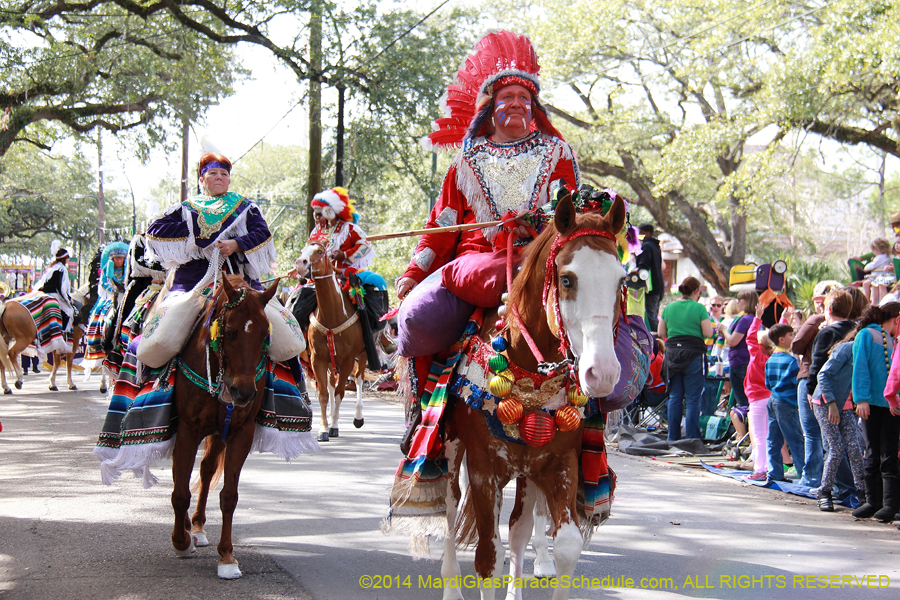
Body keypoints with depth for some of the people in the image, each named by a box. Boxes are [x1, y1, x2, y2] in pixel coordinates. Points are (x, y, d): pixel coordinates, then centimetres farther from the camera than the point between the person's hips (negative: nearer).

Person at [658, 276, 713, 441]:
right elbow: (708, 333, -9)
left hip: (672, 353, 5)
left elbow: (661, 333, 12)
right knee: (692, 399, 0)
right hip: (693, 353, -4)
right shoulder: (699, 308, -7)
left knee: (674, 398, 11)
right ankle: (691, 439, -2)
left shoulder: (669, 308, 8)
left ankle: (673, 438, 14)